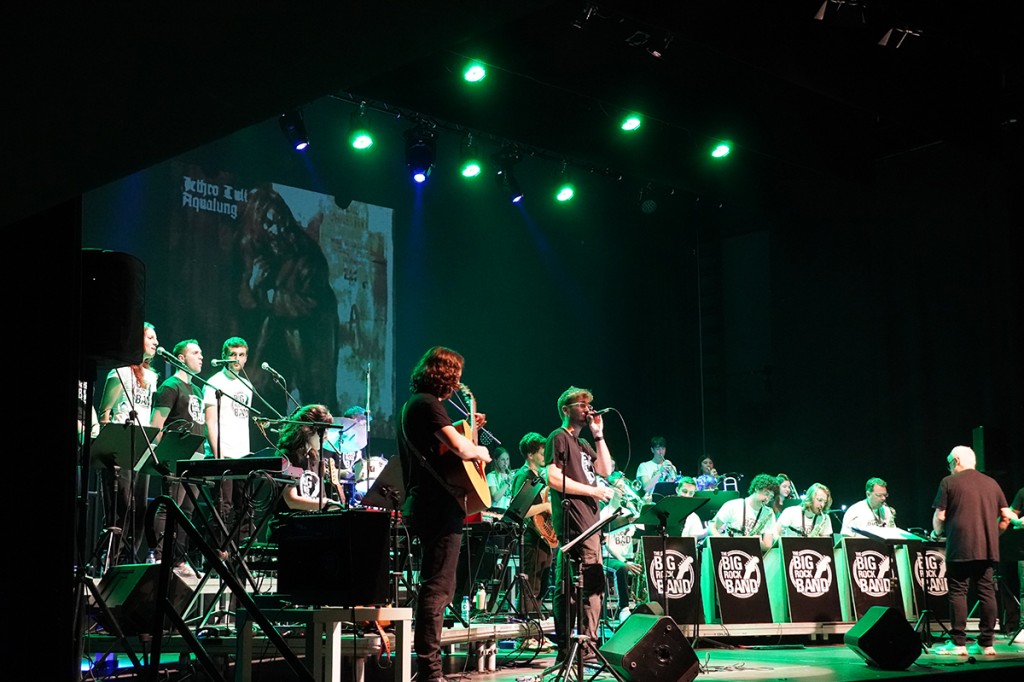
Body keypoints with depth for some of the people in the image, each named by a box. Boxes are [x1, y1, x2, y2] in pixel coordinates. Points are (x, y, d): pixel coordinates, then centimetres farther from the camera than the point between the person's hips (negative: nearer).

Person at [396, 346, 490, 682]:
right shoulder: (429, 404, -13)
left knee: (436, 586, 16)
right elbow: (461, 449, -23)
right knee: (437, 587, -10)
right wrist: (480, 450, -3)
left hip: (421, 504, 11)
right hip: (439, 506, -11)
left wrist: (461, 427, 27)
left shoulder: (413, 403, 19)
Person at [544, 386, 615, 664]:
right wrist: (592, 490, -13)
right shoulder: (559, 437, -3)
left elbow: (605, 470, 17)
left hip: (589, 520, 10)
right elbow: (553, 478, -14)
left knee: (594, 584, 8)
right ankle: (566, 648, -9)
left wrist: (599, 435, 11)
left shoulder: (583, 443, 24)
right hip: (571, 520, -10)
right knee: (569, 586, -11)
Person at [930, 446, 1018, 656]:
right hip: (987, 548, 5)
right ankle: (986, 644, 8)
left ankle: (958, 644, -3)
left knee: (958, 592, -1)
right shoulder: (991, 483, 13)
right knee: (986, 592, 6)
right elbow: (1006, 515, 13)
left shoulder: (949, 482, -1)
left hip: (960, 548, -5)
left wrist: (936, 532, 15)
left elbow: (940, 515, -4)